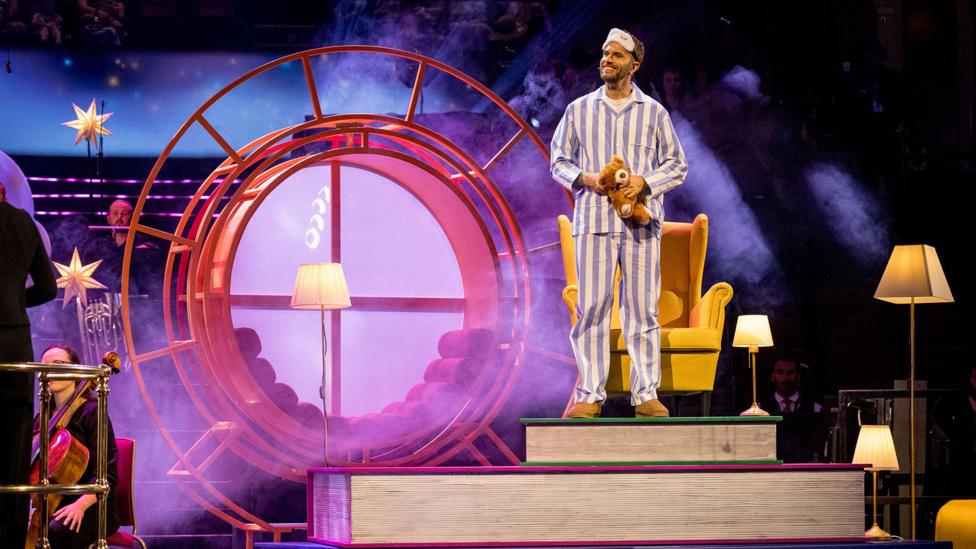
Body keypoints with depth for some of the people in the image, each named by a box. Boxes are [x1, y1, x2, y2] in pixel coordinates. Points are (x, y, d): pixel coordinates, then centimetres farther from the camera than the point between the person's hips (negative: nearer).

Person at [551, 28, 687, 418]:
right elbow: (559, 161, 13)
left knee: (642, 309, 0)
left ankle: (645, 394, 3)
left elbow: (676, 166, 10)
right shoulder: (579, 110, 10)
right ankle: (590, 395, 0)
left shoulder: (653, 112, 9)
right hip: (594, 222, 0)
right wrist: (584, 178, -7)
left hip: (641, 222, 0)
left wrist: (646, 181, -8)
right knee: (591, 309, -3)